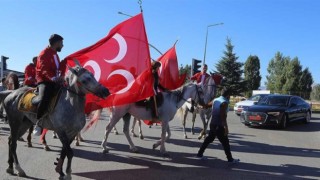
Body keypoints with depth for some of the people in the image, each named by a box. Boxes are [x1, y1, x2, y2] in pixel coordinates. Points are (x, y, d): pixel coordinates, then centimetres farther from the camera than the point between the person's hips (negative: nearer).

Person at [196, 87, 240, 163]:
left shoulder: (215, 100, 8)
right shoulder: (225, 102, -15)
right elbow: (223, 116, -22)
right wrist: (226, 127, -20)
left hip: (213, 124, 8)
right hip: (219, 126, -8)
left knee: (209, 139, 18)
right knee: (225, 142, 2)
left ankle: (200, 154, 22)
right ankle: (230, 159, 10)